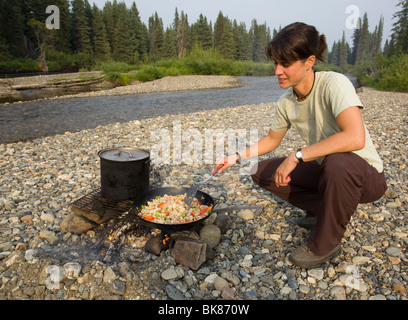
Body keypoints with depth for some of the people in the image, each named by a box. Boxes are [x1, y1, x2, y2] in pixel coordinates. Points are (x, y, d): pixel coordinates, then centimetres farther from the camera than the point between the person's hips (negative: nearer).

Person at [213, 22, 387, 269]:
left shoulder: (334, 84, -25)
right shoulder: (286, 102, -5)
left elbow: (355, 138, -39)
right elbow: (271, 141, 11)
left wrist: (297, 155, -35)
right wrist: (235, 158, -1)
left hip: (366, 176, -6)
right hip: (324, 170, 7)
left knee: (338, 163, -41)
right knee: (262, 172, -1)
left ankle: (325, 245, -14)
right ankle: (328, 212, 8)